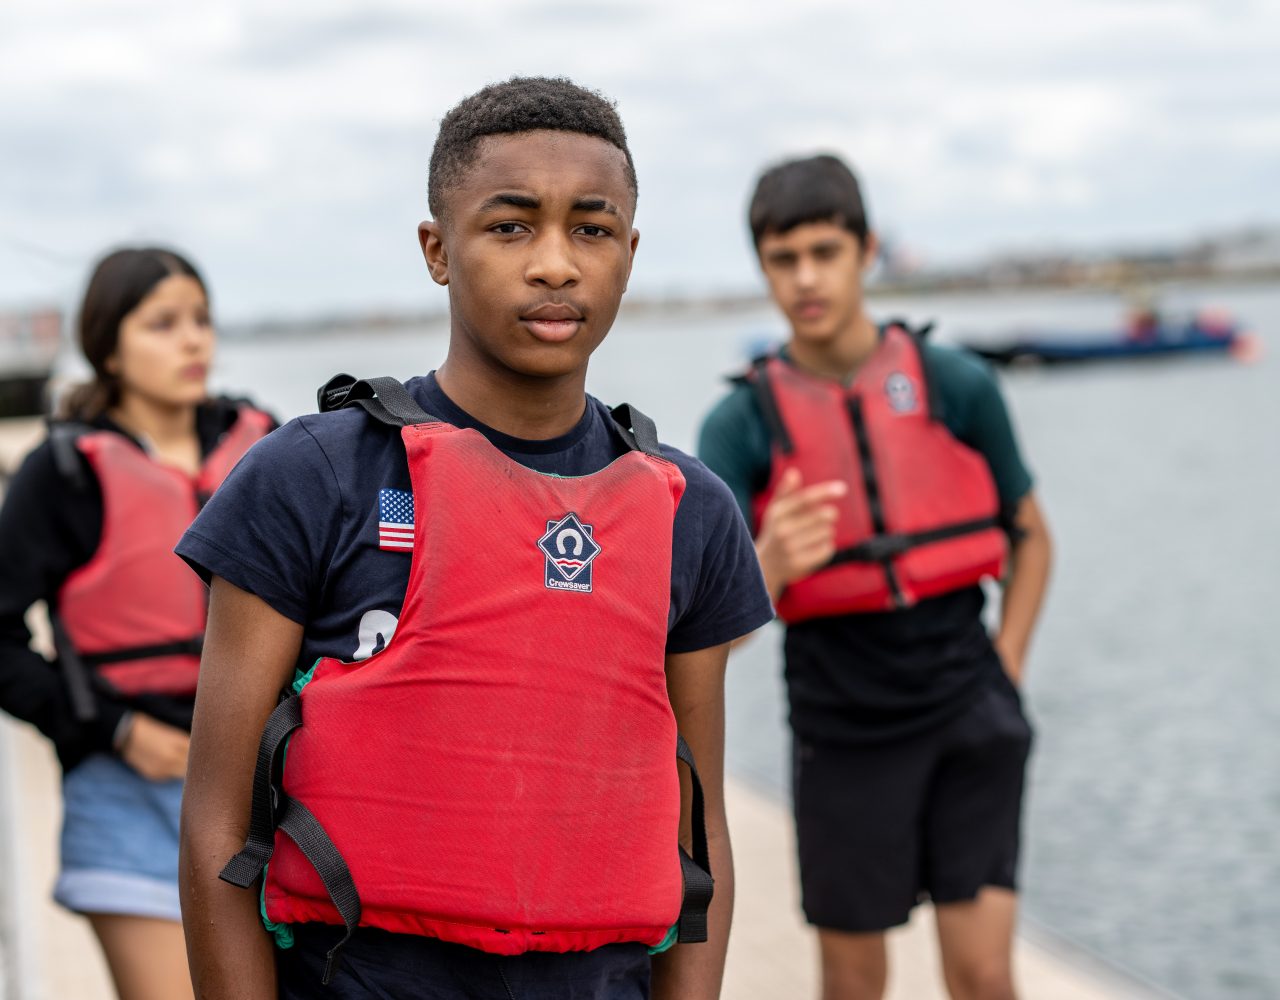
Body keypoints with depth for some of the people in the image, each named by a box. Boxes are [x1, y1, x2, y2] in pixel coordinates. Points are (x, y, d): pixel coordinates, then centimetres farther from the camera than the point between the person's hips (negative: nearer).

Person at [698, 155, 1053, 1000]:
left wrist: (1005, 671, 3)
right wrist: (772, 565, -34)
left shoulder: (956, 386, -2)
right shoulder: (741, 427, -6)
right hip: (845, 737, 0)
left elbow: (1031, 535, 13)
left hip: (967, 716, 0)